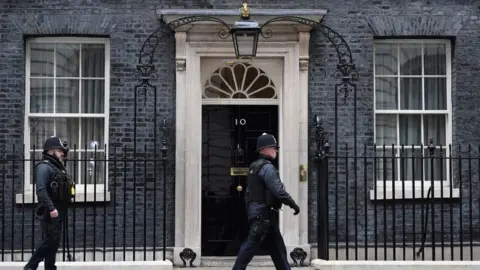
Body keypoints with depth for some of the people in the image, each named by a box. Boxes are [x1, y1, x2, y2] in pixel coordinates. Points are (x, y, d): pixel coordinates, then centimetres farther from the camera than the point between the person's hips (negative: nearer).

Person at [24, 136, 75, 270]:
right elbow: (41, 190, -23)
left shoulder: (58, 167, 18)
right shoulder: (44, 167, -12)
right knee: (50, 240, -10)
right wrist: (51, 208, -28)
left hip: (58, 211, 9)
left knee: (54, 241, 10)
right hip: (50, 212, -9)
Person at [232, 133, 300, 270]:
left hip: (256, 210, 10)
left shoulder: (254, 166, 16)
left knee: (276, 246, 12)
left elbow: (249, 191, 19)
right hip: (263, 212, -10)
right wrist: (294, 205, -12)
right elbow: (279, 190, -21)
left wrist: (250, 210, 22)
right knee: (251, 245, -7)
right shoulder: (267, 167, -14)